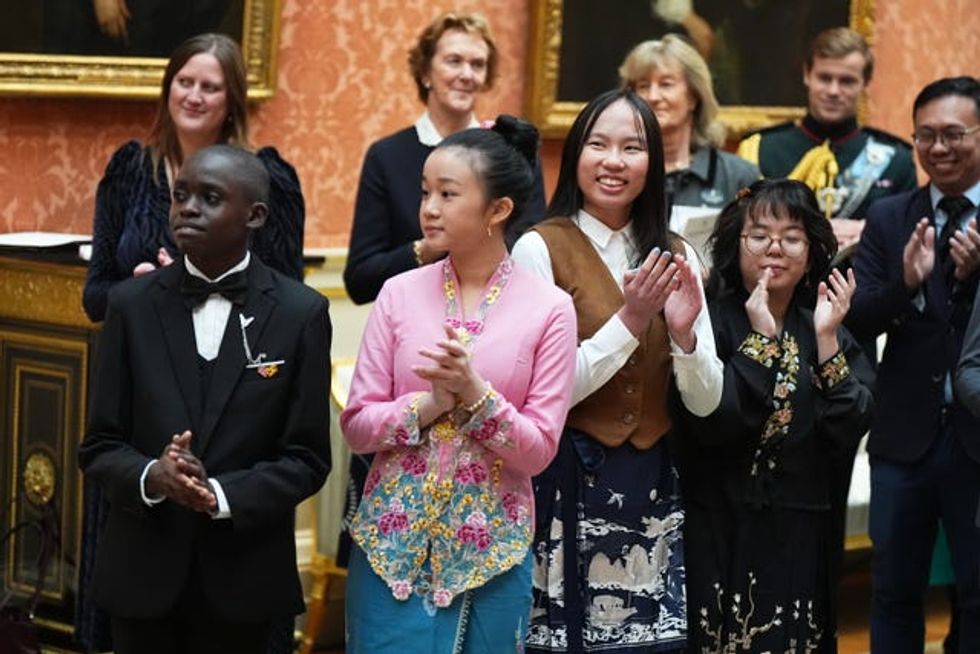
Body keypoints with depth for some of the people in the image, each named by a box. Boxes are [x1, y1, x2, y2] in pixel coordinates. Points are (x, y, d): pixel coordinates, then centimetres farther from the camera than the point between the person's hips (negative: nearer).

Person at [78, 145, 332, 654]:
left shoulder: (301, 313, -3)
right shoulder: (131, 304, 1)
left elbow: (307, 458, -3)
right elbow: (99, 446, 2)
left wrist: (221, 494, -18)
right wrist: (150, 476, -18)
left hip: (242, 573, -1)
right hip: (143, 569, 1)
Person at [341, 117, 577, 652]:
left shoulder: (548, 309, -5)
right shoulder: (399, 293, 0)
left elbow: (539, 449, -6)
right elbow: (356, 426, -1)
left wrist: (475, 393, -21)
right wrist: (431, 403, -18)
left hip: (492, 545, -1)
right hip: (394, 538, 1)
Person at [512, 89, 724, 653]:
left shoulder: (676, 258, 7)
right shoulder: (540, 248, -7)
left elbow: (706, 402, 3)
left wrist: (683, 333, -15)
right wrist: (630, 321, -21)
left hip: (652, 488, 4)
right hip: (567, 485, -4)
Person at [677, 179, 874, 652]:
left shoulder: (824, 324, 7)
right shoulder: (710, 320, -6)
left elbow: (850, 430, -4)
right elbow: (712, 423, -19)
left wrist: (826, 339, -11)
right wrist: (760, 338, -17)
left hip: (800, 534, 4)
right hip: (720, 535, -4)